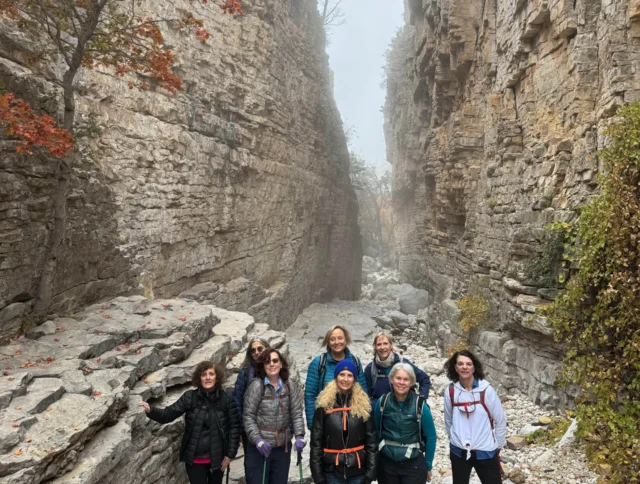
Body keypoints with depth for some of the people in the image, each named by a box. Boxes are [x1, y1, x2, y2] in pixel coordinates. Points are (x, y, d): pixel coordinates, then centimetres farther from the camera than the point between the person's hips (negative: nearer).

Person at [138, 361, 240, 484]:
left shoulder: (226, 400, -9)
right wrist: (150, 410, -29)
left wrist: (230, 454, -7)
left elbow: (235, 426, -6)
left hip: (217, 458, 1)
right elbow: (169, 414, -10)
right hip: (194, 458, -1)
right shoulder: (190, 397, -7)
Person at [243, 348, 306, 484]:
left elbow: (297, 414, 0)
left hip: (283, 447, 4)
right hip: (259, 448, -3)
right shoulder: (257, 386, -10)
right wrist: (258, 440, -18)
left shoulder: (290, 386, 0)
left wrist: (299, 436, -13)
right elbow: (248, 417, -9)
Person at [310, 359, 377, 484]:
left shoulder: (363, 405, 0)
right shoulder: (324, 405, -4)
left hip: (358, 470, 1)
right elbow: (316, 442, -3)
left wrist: (371, 471, -4)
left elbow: (371, 440, 1)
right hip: (332, 471, -1)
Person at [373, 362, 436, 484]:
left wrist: (428, 465, -1)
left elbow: (431, 436, -5)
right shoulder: (382, 402, -8)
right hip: (386, 462, 2)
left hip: (414, 464, -2)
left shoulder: (420, 405, -13)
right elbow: (376, 430, 4)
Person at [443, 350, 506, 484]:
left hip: (485, 452, -2)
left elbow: (500, 420, -5)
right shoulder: (450, 392, -8)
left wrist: (497, 446, 1)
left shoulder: (486, 390, -14)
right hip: (458, 452, 2)